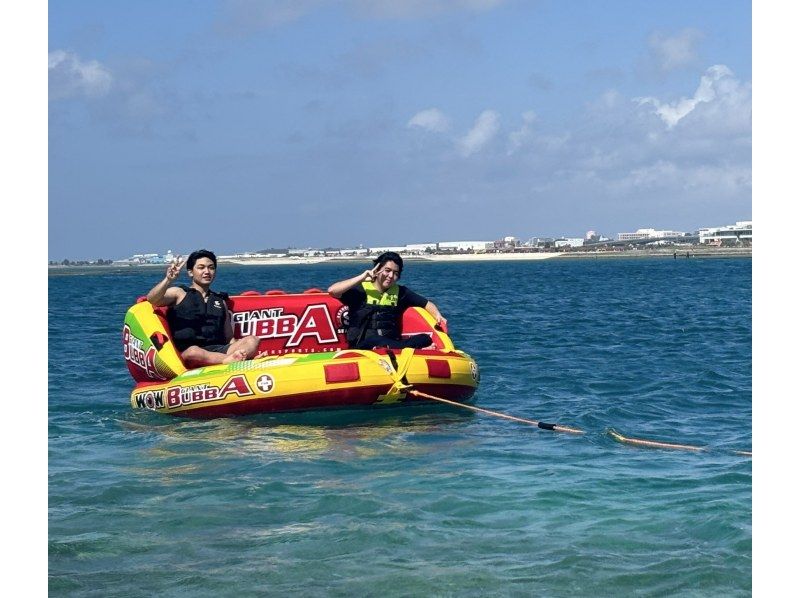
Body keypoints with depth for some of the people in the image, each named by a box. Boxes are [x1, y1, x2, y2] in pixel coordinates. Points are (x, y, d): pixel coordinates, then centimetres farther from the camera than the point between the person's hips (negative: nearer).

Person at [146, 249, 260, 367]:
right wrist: (168, 280, -23)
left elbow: (229, 338, 25)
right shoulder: (179, 293, 13)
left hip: (216, 351, 4)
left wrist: (236, 351, 2)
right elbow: (151, 299, -6)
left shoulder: (220, 301, 26)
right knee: (193, 352, -41)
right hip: (184, 352, -4)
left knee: (252, 341, -21)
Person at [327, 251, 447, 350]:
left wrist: (438, 316, 2)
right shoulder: (361, 289, 5)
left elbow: (427, 304, 24)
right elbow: (332, 290, -9)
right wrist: (361, 278, -8)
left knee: (424, 338, -23)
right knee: (375, 341, -41)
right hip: (362, 345, -4)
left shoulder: (400, 292, 19)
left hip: (391, 344, 4)